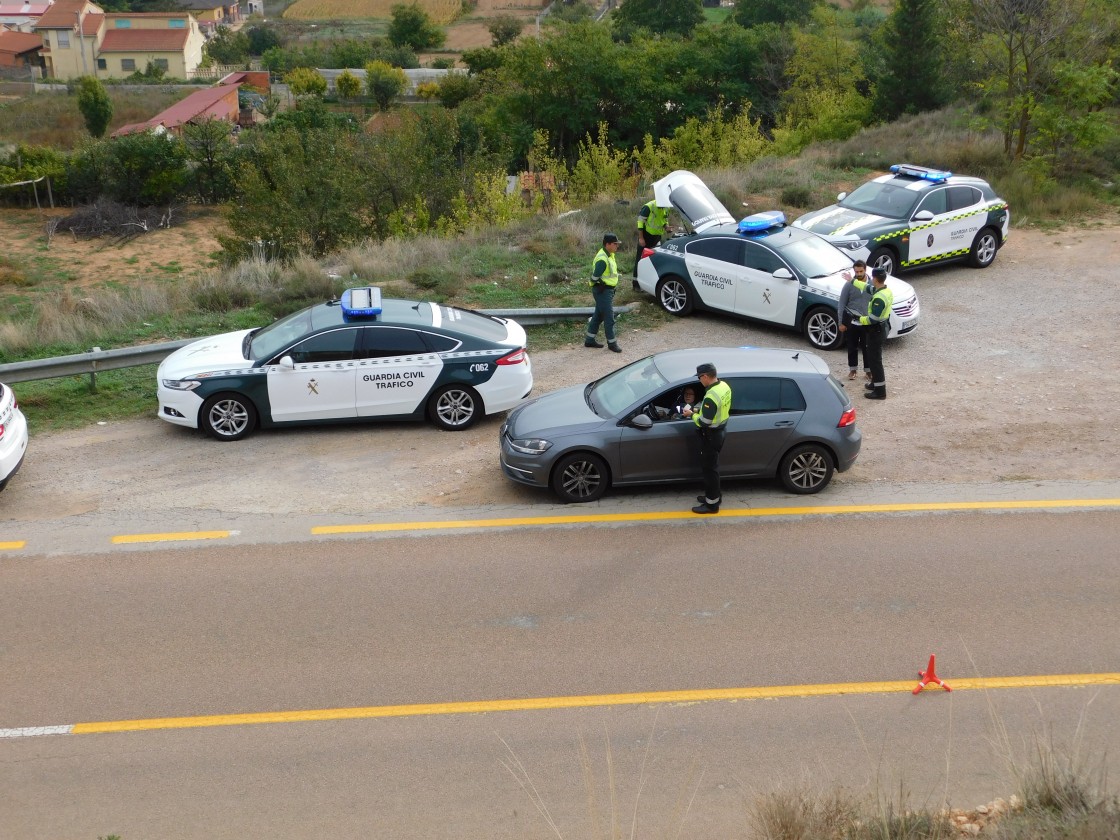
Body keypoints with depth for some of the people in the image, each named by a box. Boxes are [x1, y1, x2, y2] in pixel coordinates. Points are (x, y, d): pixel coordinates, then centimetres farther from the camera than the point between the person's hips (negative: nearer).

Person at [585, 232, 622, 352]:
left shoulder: (609, 255, 9)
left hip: (608, 290, 10)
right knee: (609, 317, -3)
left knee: (598, 315, 17)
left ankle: (590, 339, 27)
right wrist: (601, 286, -9)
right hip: (603, 291, -10)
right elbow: (595, 277, -23)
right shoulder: (602, 259, -24)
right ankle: (611, 342, 7)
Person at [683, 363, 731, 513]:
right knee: (712, 466, 23)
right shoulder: (724, 386, -1)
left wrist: (692, 415, -11)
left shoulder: (711, 396, -31)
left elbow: (704, 423, -27)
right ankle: (714, 494, 37)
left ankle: (712, 503, 14)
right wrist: (699, 411, 9)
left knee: (709, 468, 4)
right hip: (720, 430, 9)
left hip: (711, 435, -9)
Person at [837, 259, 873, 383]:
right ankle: (852, 369, 28)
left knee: (867, 348, 7)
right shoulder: (849, 285, -7)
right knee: (852, 347, 11)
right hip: (851, 321, 0)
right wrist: (841, 323, -5)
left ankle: (868, 371, 21)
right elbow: (841, 304, -3)